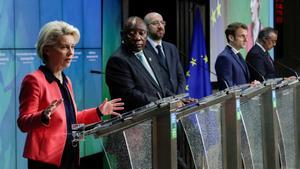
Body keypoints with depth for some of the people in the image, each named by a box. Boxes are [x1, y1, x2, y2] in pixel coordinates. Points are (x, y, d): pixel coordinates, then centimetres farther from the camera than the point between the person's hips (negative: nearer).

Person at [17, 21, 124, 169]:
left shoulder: (66, 81, 15)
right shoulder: (34, 80, -11)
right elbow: (23, 123, -16)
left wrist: (98, 112, 16)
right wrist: (44, 117, -34)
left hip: (70, 157, 8)